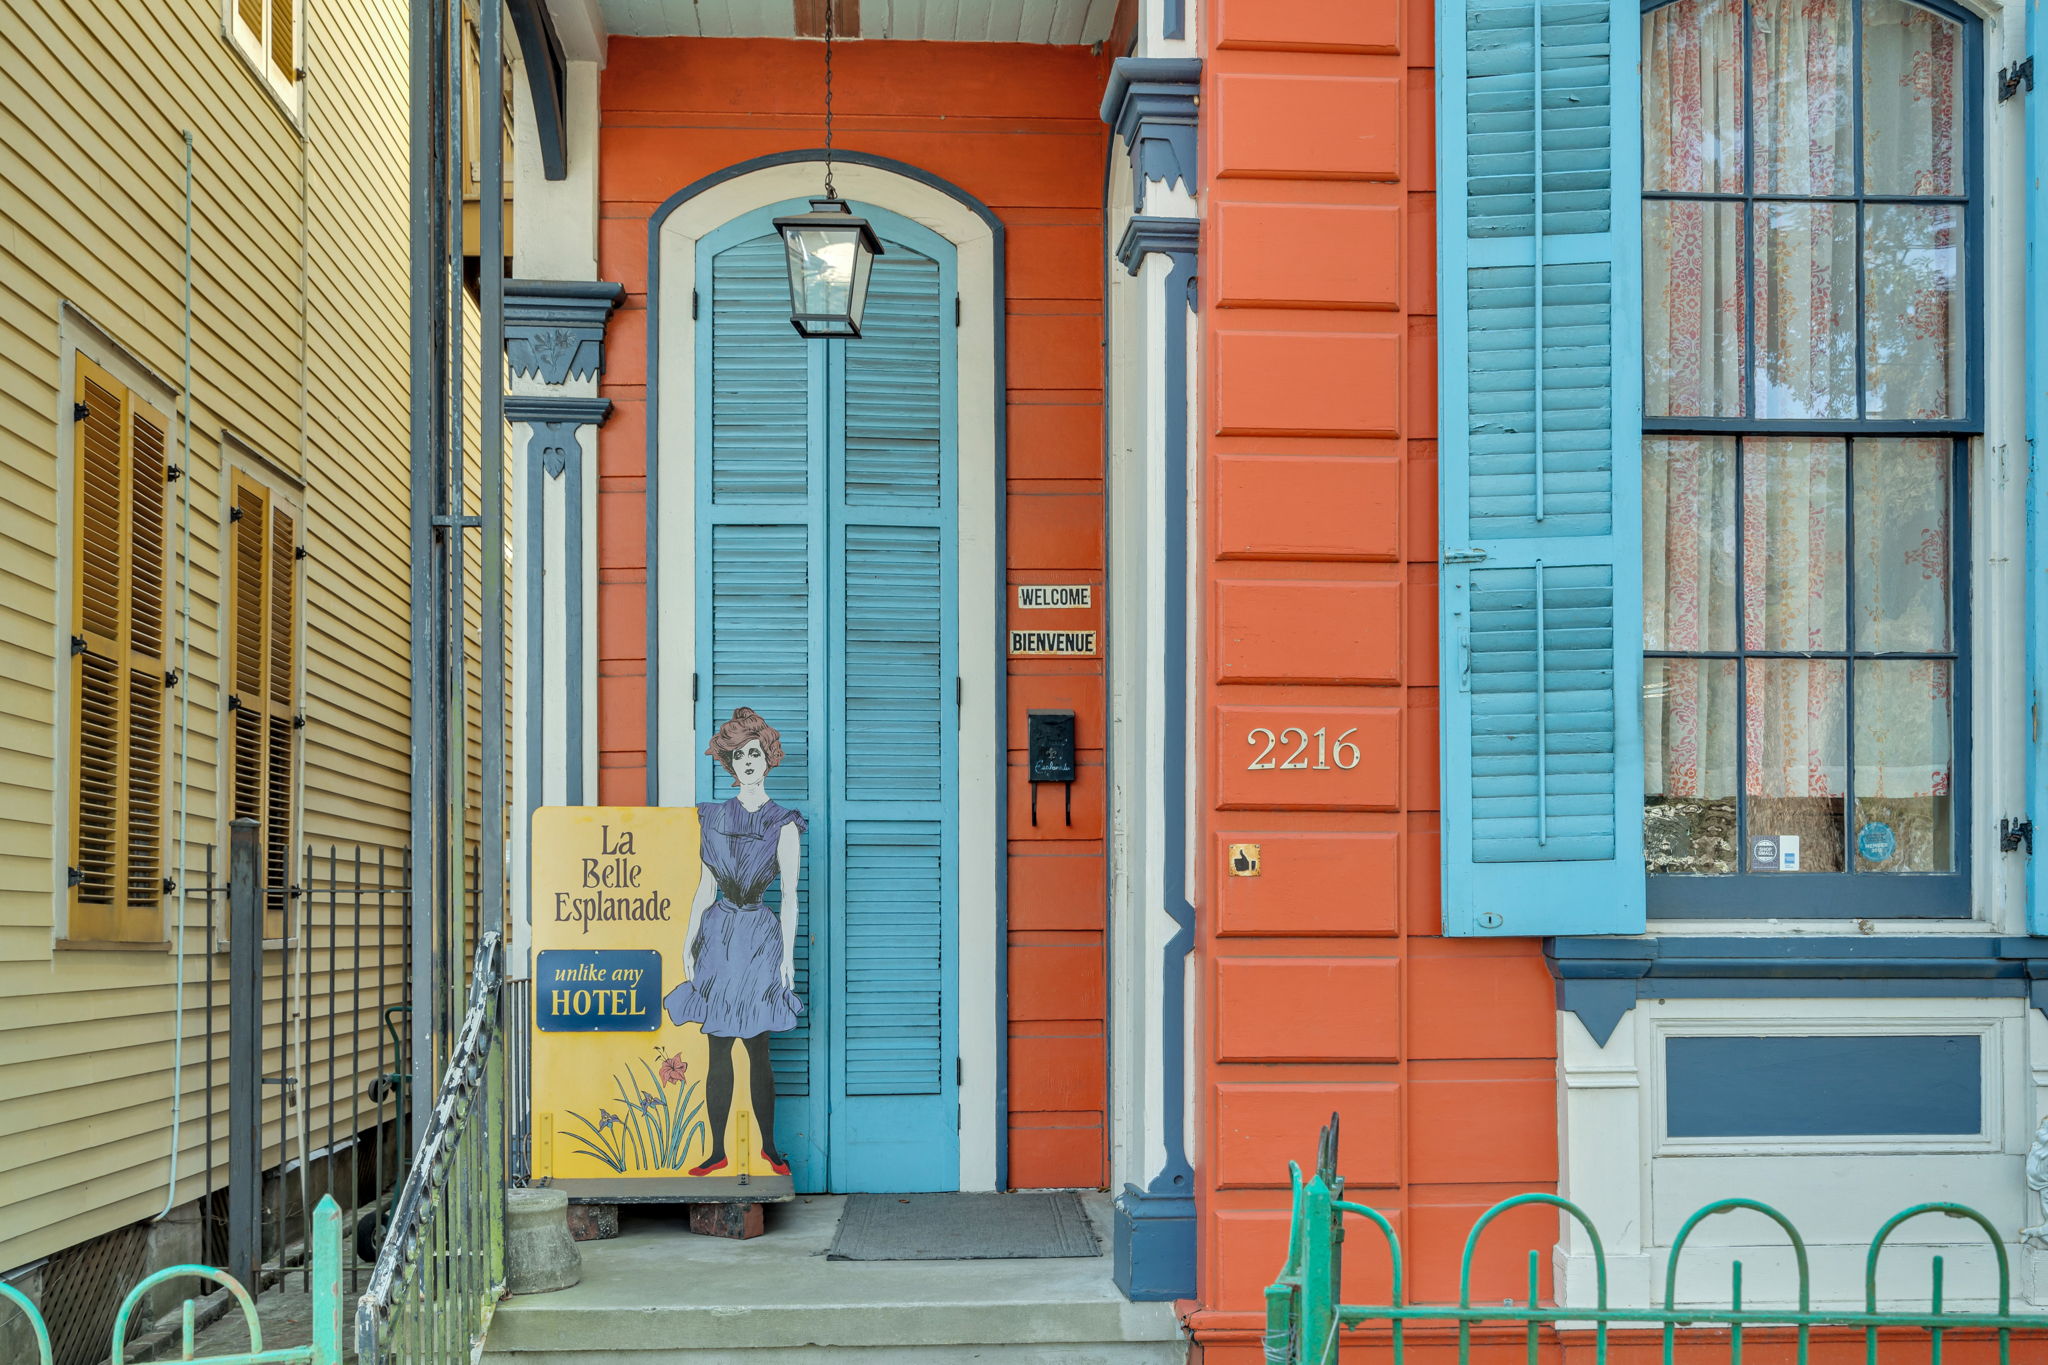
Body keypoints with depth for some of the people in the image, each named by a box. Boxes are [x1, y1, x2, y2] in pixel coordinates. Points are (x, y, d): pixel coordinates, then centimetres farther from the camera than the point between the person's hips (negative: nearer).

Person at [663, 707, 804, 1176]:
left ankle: (769, 1146, 13)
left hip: (760, 936, -3)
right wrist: (689, 944, 6)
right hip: (718, 934, 3)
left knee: (757, 1050, 0)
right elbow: (705, 887, 11)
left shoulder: (783, 824, -2)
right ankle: (717, 1151, 10)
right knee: (719, 1050, 4)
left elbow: (790, 896, -2)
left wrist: (787, 956, -6)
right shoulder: (714, 817, 8)